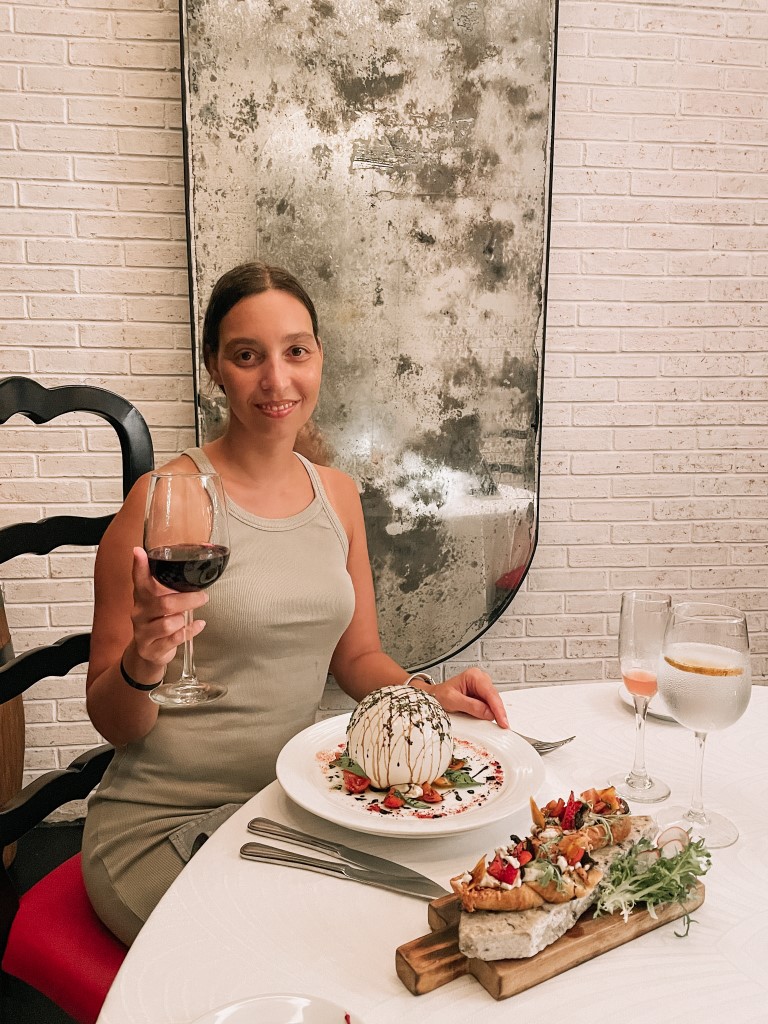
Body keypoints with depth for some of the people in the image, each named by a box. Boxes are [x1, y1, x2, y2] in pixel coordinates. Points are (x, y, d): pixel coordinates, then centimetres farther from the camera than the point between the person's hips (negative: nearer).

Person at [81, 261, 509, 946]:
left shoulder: (337, 493, 3)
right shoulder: (167, 502, -15)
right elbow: (112, 722, -9)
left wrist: (429, 695, -6)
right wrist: (142, 666, -29)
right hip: (162, 827, -5)